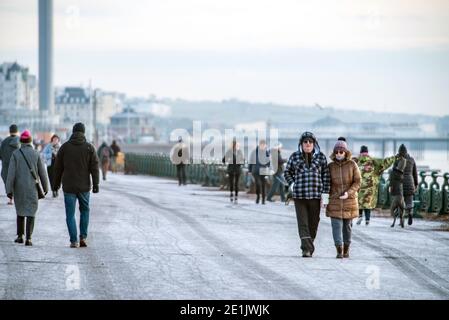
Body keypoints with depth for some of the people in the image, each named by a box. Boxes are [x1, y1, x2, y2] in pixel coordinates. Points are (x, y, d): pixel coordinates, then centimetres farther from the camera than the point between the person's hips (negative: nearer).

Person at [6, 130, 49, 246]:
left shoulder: (16, 154, -4)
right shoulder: (36, 154, -3)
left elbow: (11, 173, -9)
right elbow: (42, 172, 0)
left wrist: (9, 190, -7)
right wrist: (45, 187, 12)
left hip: (19, 188, 1)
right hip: (32, 188, -1)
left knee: (20, 211, 19)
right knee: (30, 212, 1)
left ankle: (20, 236, 21)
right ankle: (28, 238, -11)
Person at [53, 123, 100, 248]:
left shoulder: (64, 147, 0)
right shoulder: (89, 147, -2)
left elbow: (58, 167, 4)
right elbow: (94, 167, -5)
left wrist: (56, 184, 13)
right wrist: (96, 184, -1)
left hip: (68, 186, 0)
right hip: (84, 186, 1)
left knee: (70, 214, 5)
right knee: (85, 210, 19)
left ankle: (74, 241, 0)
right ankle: (83, 237, 12)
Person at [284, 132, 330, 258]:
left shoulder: (321, 157, 6)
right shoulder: (295, 156, 6)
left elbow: (326, 176, 5)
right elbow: (287, 172, 18)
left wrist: (325, 195, -2)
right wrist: (292, 184, 2)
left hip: (315, 195, 1)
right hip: (299, 196, -1)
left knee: (313, 223, 6)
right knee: (303, 223, -9)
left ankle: (309, 245, 21)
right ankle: (307, 248, -16)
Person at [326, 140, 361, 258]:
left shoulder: (352, 165, -3)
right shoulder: (330, 166, 1)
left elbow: (357, 182, -4)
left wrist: (348, 193, -17)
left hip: (349, 200, 0)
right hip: (335, 201, 0)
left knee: (347, 225, 9)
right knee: (336, 225, -10)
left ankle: (346, 249, 23)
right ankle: (339, 250, -12)